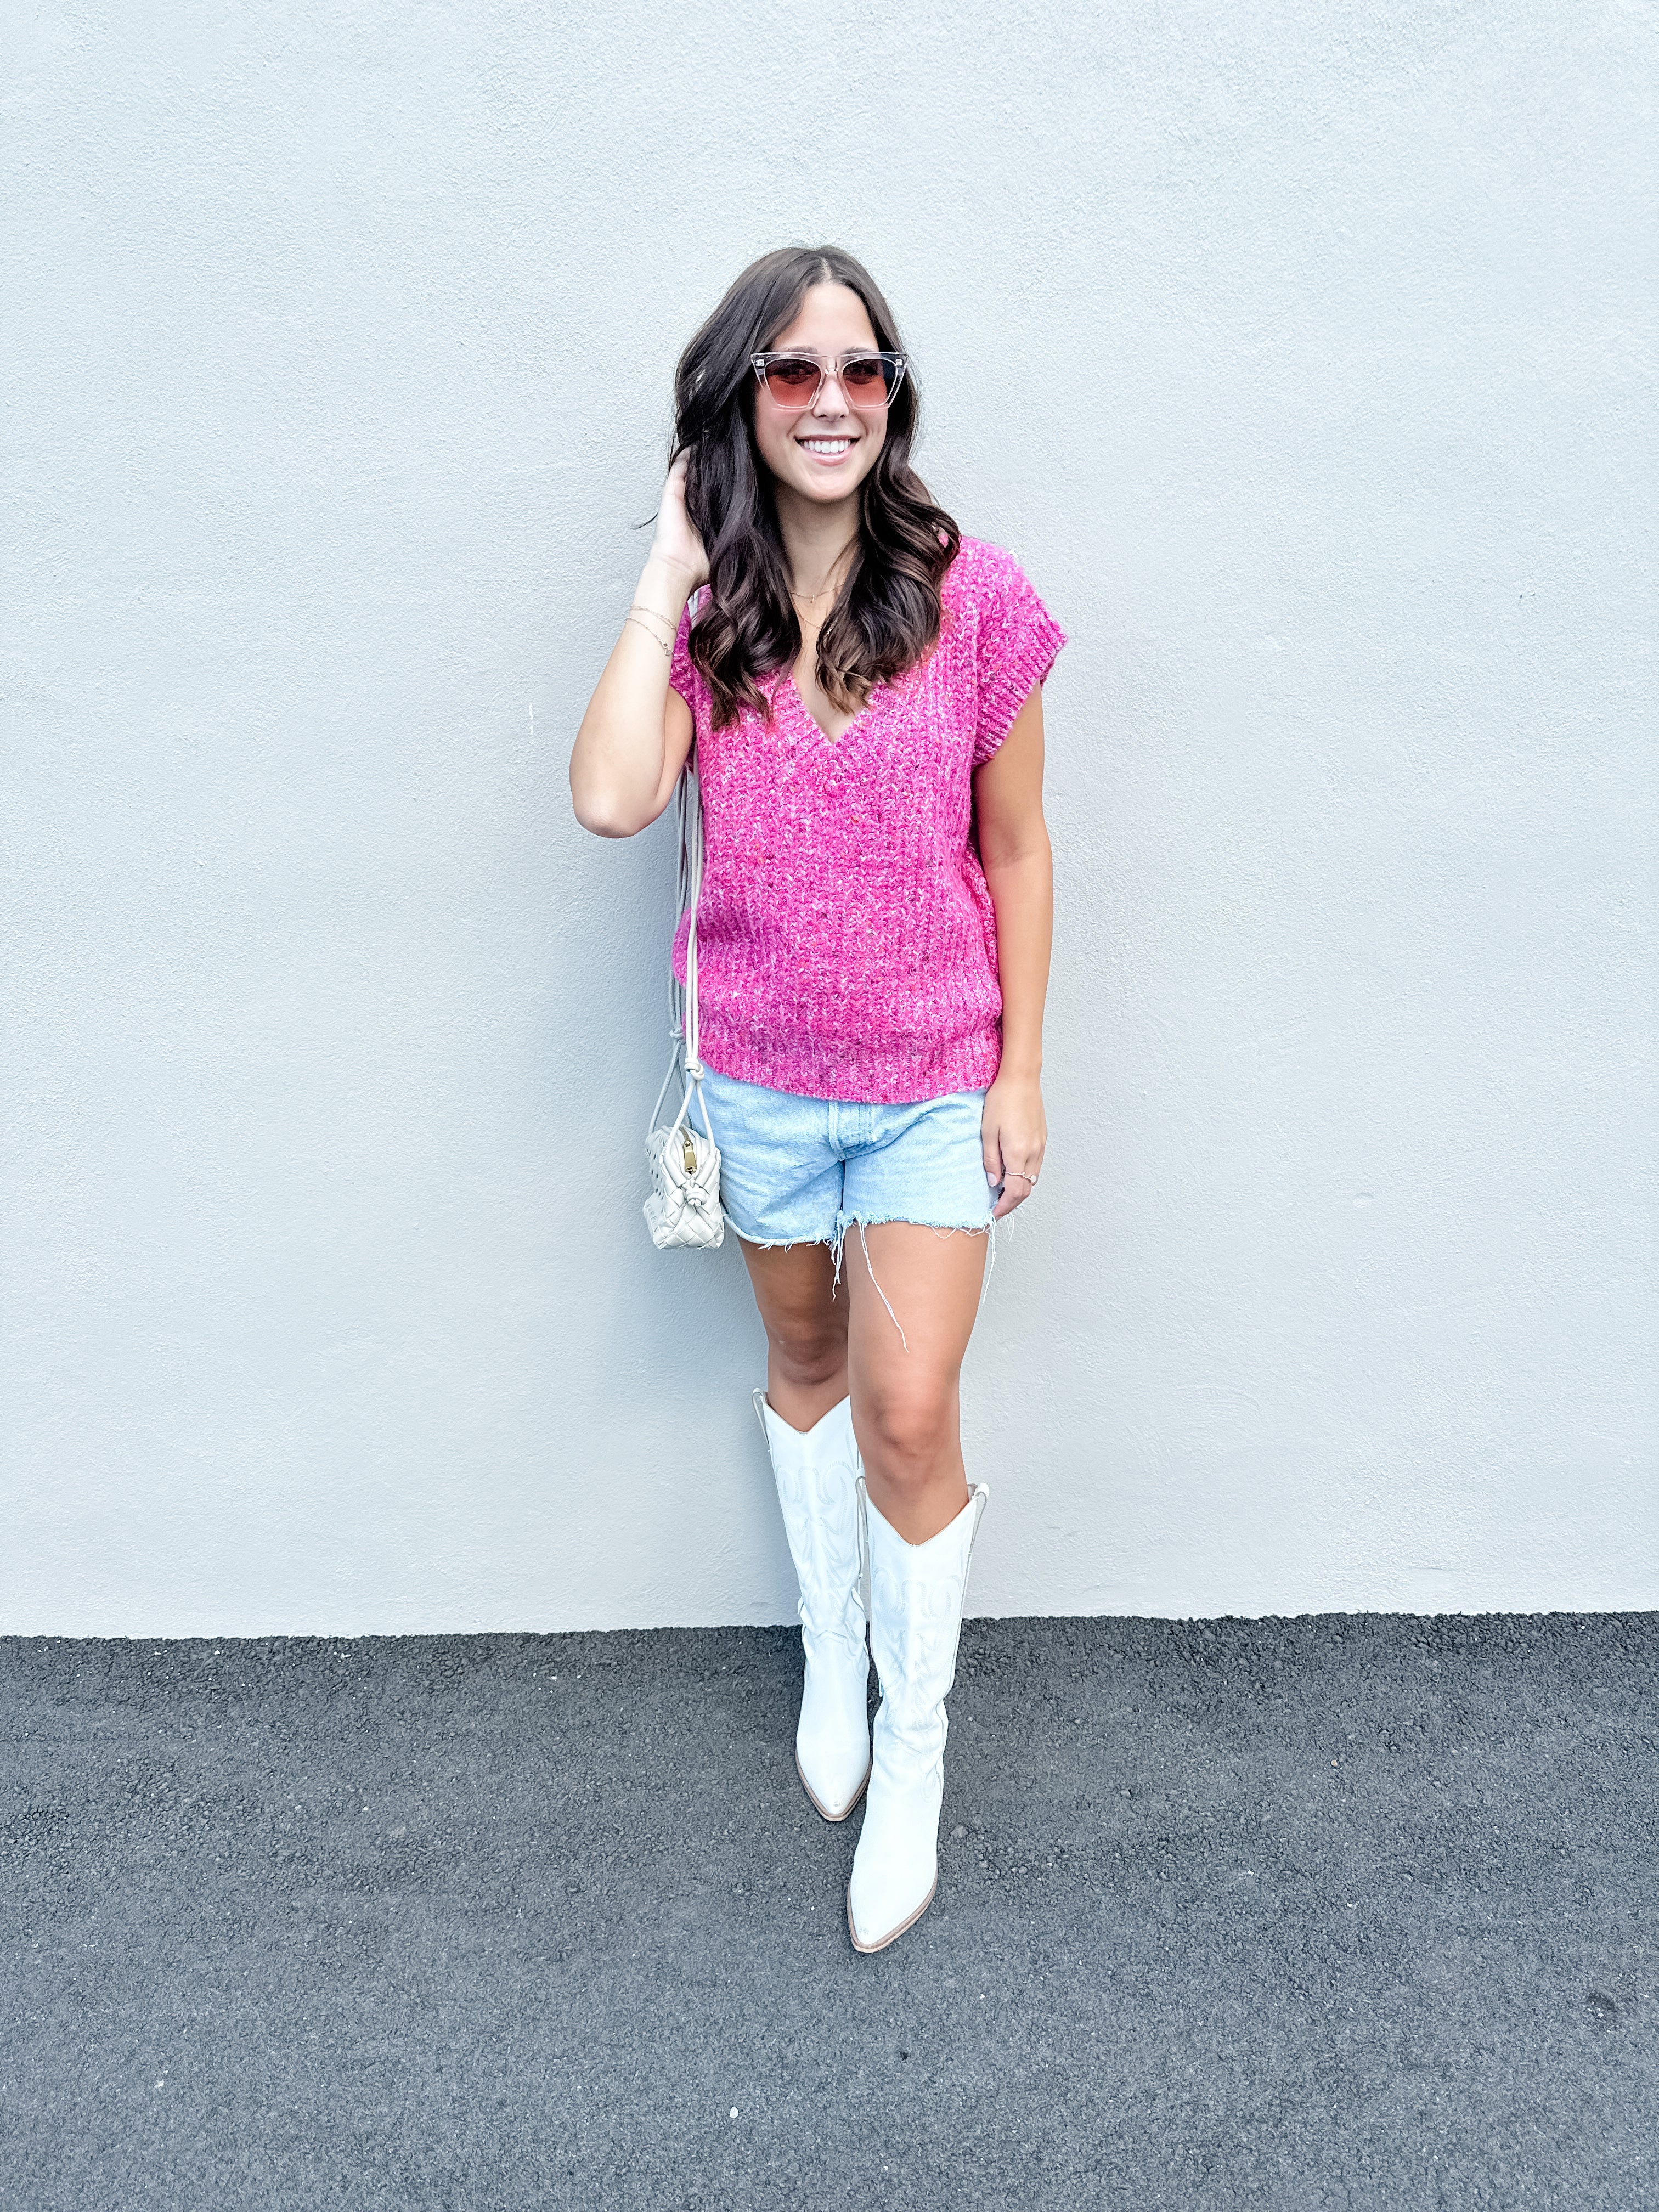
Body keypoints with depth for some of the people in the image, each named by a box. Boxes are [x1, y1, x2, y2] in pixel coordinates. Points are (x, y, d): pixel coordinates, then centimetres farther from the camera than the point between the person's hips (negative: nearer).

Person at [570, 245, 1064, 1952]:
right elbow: (610, 798, -22)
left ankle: (910, 1754, 20)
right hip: (762, 1072, 3)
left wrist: (1021, 1073, -5)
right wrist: (673, 569, -16)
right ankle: (829, 1658, 44)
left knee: (908, 1415, -4)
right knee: (804, 1368, 19)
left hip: (934, 1076, -2)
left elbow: (1016, 850, -3)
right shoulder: (703, 612, -3)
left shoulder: (968, 595, -8)